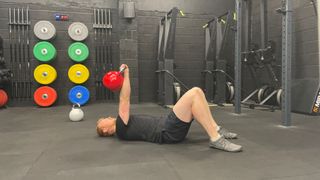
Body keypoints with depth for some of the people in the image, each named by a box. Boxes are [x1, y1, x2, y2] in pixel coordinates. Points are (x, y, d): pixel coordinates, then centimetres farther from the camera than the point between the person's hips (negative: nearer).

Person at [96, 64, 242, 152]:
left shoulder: (124, 125, 26)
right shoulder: (121, 129, -1)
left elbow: (124, 102, 35)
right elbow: (125, 101, -7)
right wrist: (126, 74, -5)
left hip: (167, 126, 10)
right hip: (168, 132, -10)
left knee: (196, 91, 3)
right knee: (192, 95, -26)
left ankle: (216, 129, 3)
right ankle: (216, 139, -24)